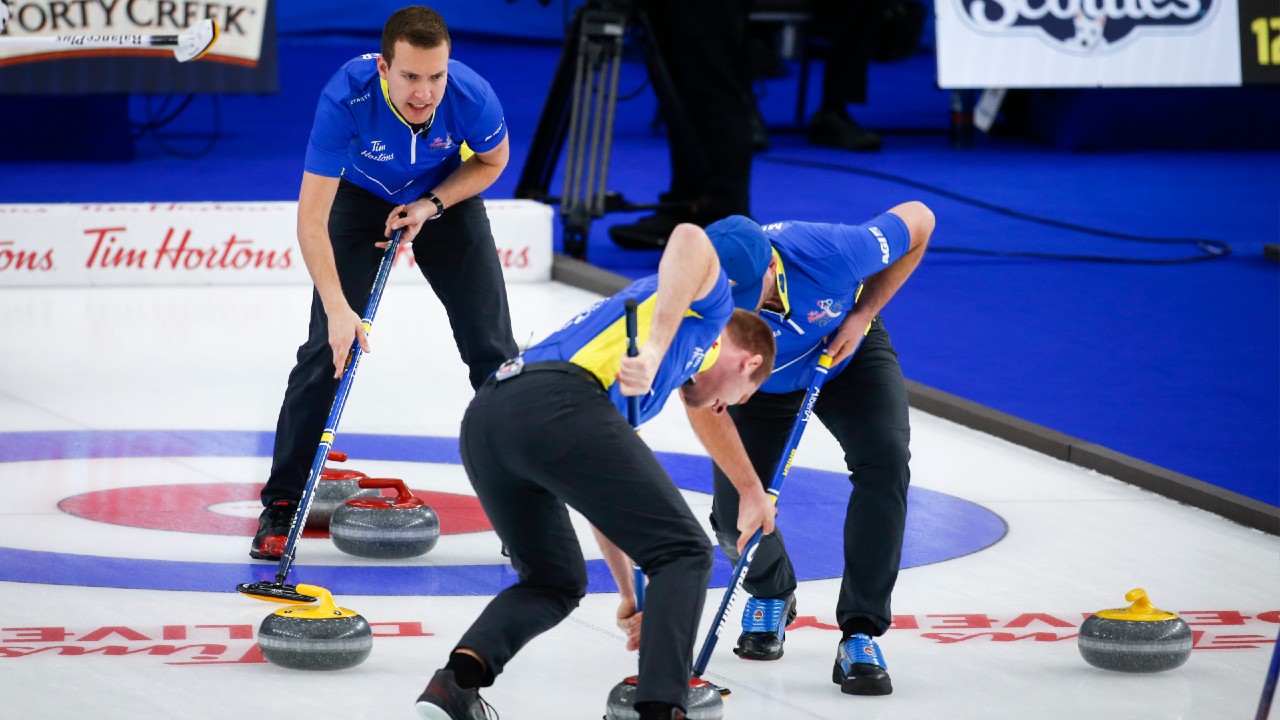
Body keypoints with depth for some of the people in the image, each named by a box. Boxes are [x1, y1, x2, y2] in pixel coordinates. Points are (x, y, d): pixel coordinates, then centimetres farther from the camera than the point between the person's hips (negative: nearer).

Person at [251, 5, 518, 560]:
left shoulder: (471, 96, -33)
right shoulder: (346, 97, -38)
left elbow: (493, 161, -7)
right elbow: (311, 219, -35)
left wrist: (430, 205, -21)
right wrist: (337, 309, -43)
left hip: (446, 198, 1)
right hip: (364, 198, -1)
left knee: (492, 348, -5)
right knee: (327, 348, -9)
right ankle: (281, 505, 0)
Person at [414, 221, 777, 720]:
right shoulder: (707, 308, 21)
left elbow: (606, 496, 44)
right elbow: (689, 240, -3)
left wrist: (633, 598, 49)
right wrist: (655, 351, -12)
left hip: (484, 418, 8)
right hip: (557, 406, -8)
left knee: (554, 583, 24)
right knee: (684, 553, 2)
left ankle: (460, 675, 0)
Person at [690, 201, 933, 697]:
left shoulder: (831, 253, -40)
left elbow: (918, 220, -20)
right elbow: (703, 404, -28)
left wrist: (862, 314, -21)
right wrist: (750, 490, -34)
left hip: (847, 355, -1)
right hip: (759, 379, 1)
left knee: (885, 460, -26)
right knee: (735, 515, -10)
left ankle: (860, 634, -20)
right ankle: (771, 596, 28)